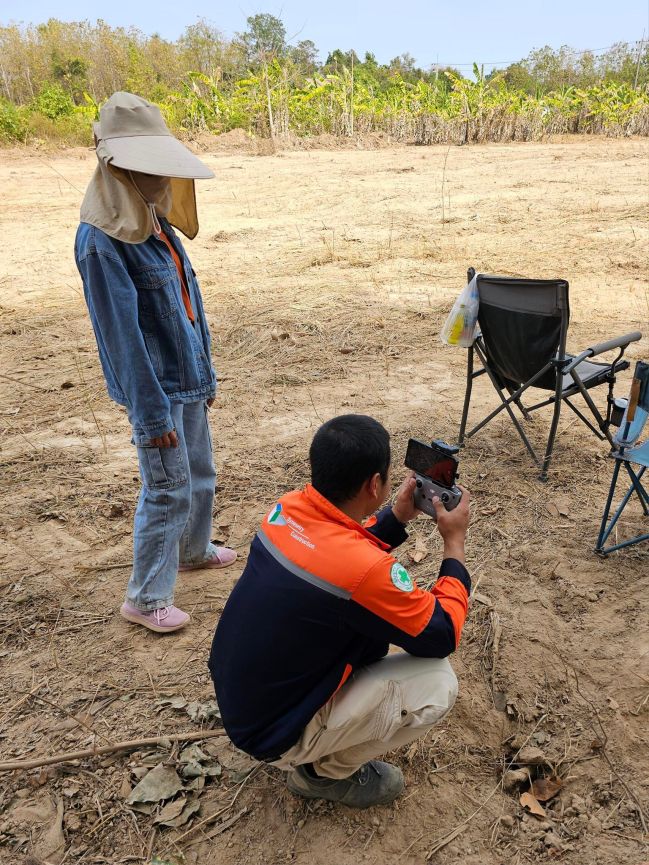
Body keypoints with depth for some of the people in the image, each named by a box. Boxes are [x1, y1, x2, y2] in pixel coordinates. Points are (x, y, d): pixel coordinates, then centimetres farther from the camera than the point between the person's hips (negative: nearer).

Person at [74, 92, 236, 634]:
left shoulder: (159, 225, 6)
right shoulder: (101, 239, -18)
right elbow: (121, 332, -20)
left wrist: (205, 376, 15)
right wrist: (151, 412, -18)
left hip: (188, 378, 8)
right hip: (155, 385, -8)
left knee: (201, 476, 21)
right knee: (168, 490, 1)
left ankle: (194, 550, 45)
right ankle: (146, 598, 18)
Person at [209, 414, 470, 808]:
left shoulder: (287, 509, -11)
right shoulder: (365, 570, -33)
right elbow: (442, 636, -15)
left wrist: (398, 517, 1)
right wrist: (455, 541, -7)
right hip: (273, 732, -7)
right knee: (439, 684, -9)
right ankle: (326, 772, 10)